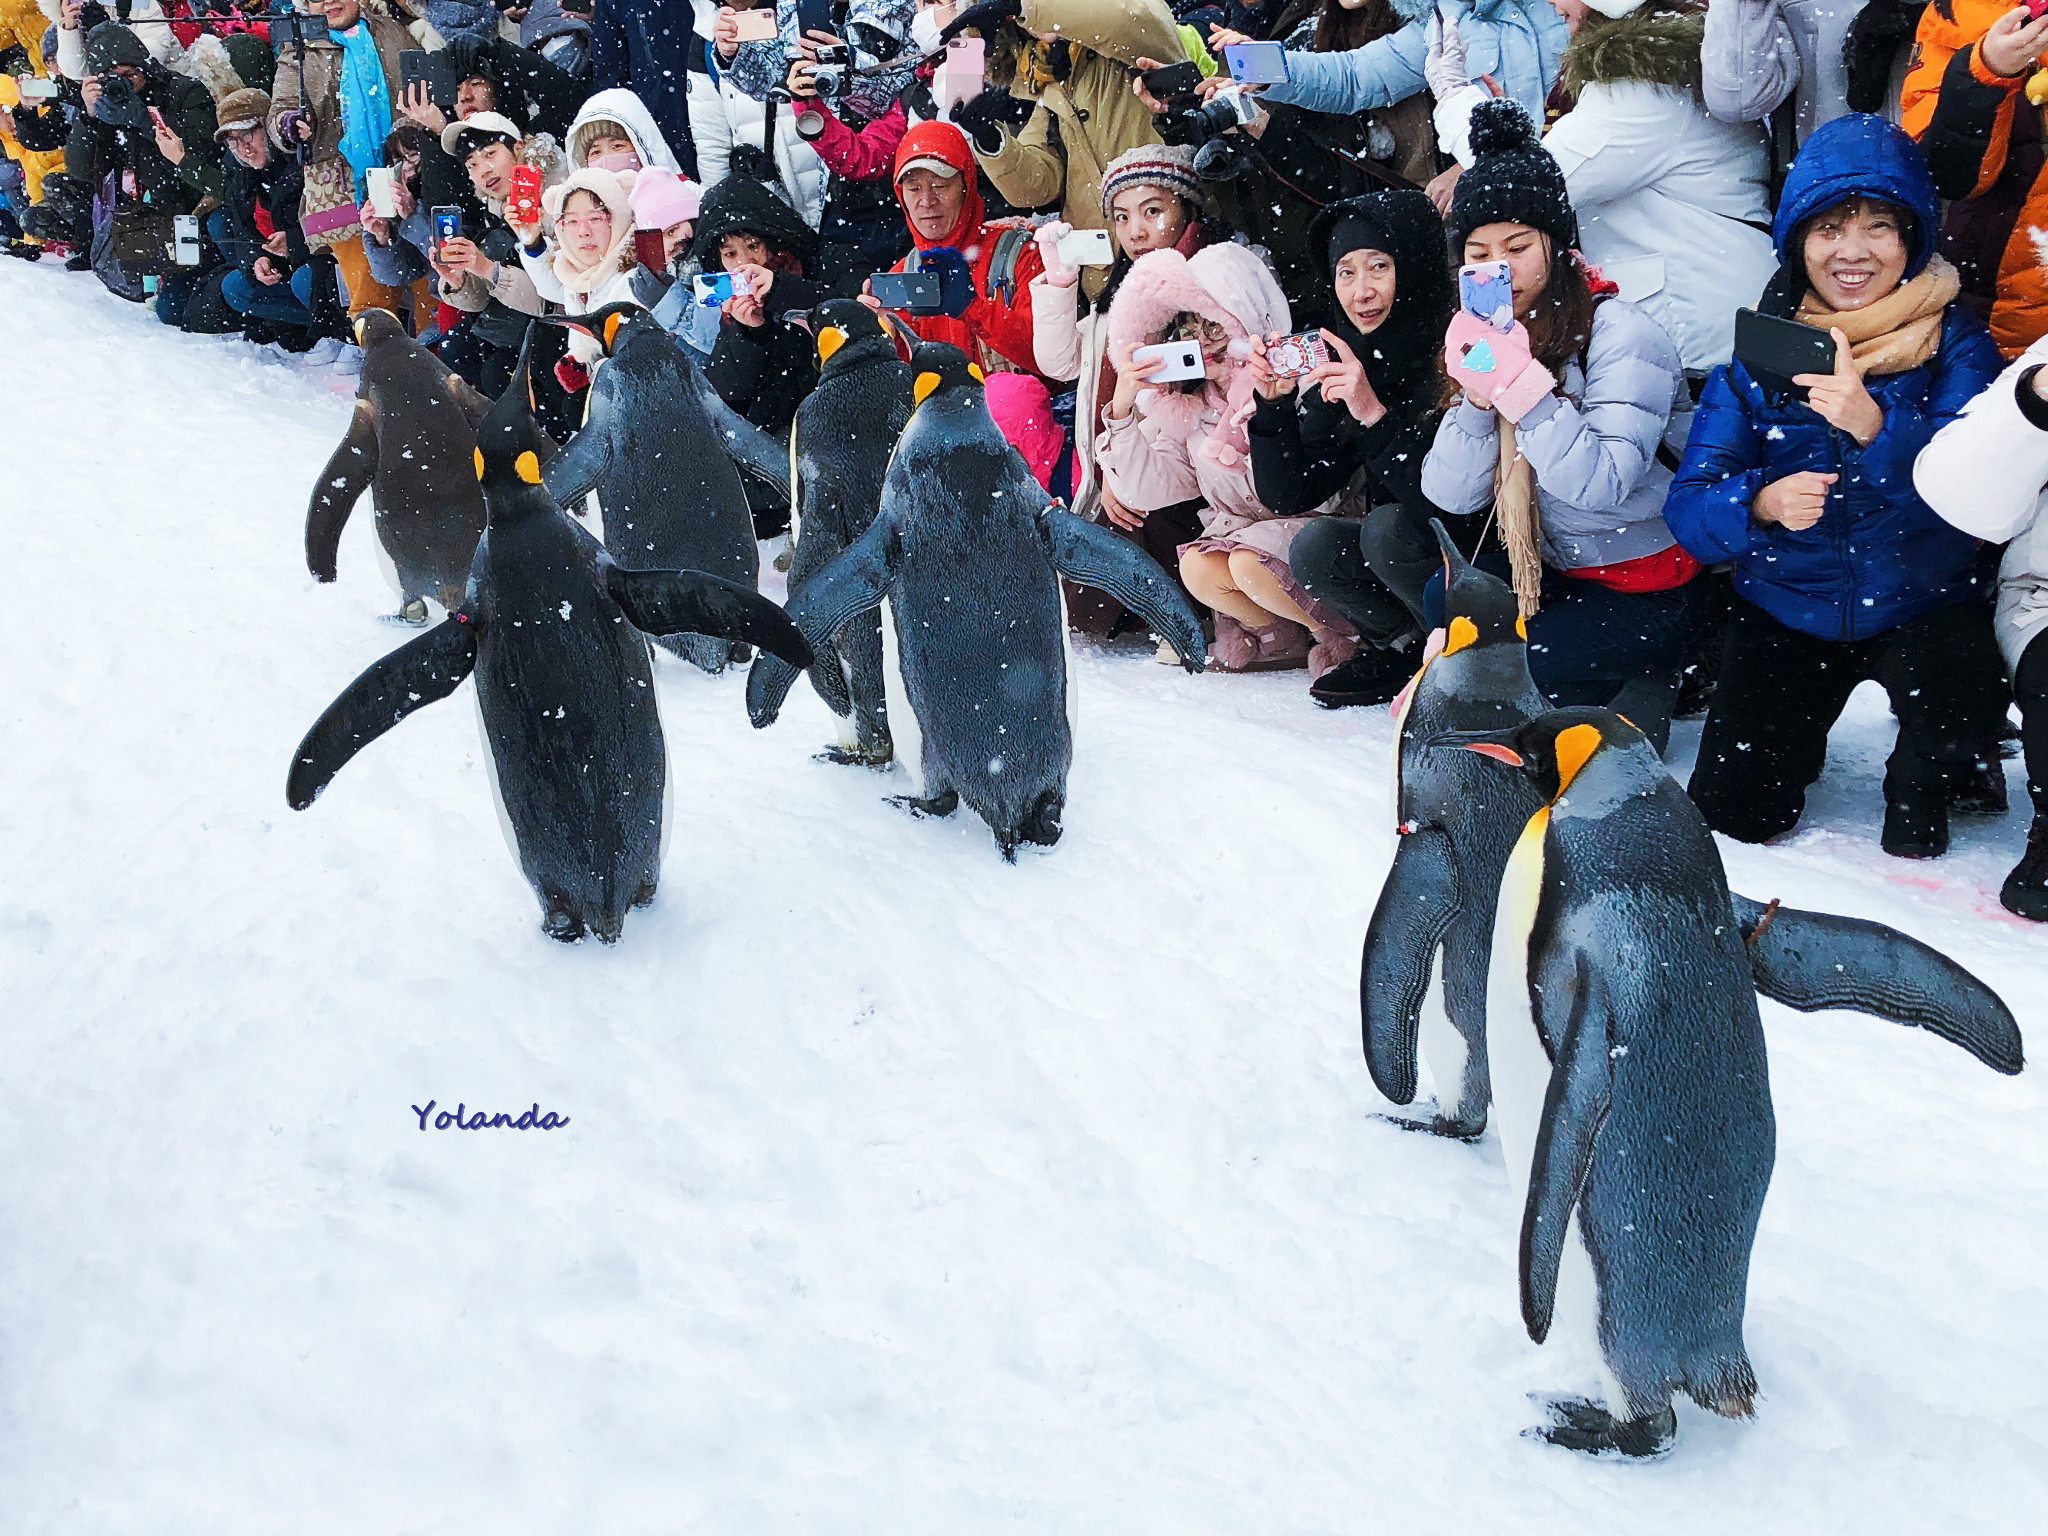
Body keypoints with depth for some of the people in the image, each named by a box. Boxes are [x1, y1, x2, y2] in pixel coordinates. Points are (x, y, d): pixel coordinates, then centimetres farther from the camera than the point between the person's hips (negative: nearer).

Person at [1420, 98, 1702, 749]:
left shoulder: (1623, 336, -17)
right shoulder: (1488, 337, 4)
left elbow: (1601, 483, -30)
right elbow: (1450, 495, -5)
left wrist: (1520, 383, -33)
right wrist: (1478, 396, -21)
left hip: (1645, 591, -8)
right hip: (1551, 568, 8)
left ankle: (1647, 684, 4)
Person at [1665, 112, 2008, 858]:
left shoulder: (1953, 341, -8)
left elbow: (1977, 488, -22)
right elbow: (1688, 505, -10)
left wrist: (1876, 425, -38)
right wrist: (1758, 502, -32)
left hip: (1920, 602, -1)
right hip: (1787, 608, 2)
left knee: (1954, 698, -34)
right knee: (1731, 812, -4)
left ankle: (1923, 771, 4)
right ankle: (1805, 725, 31)